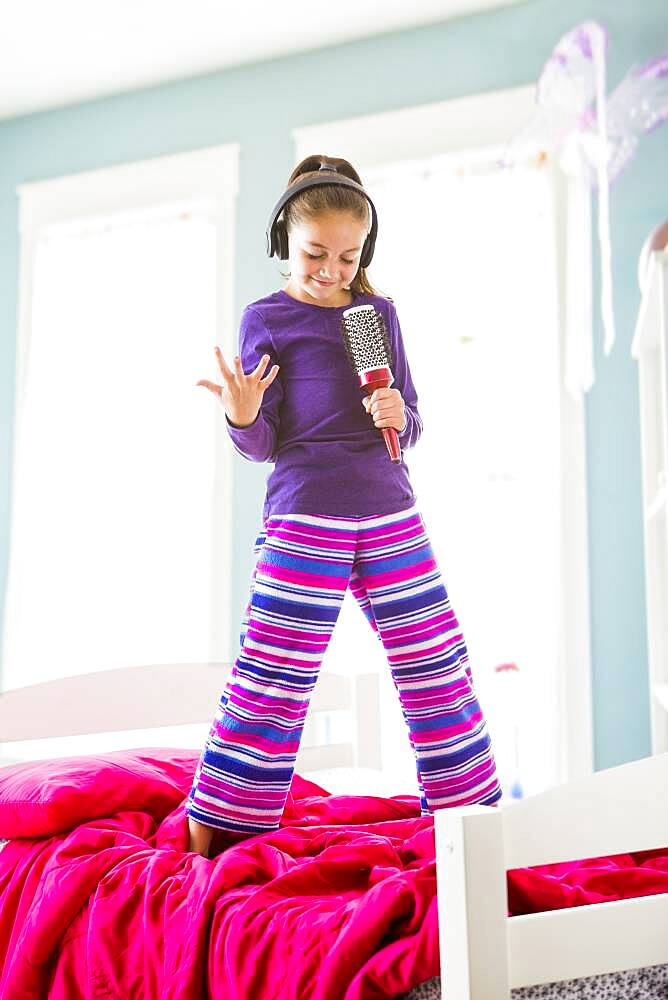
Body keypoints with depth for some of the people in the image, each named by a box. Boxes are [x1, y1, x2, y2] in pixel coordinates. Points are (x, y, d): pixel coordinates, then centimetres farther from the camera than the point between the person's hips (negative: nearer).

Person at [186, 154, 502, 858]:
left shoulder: (379, 311, 12)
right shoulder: (265, 319, 0)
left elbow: (411, 428, 15)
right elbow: (263, 446, -3)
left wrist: (398, 417, -8)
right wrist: (242, 417, -25)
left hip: (392, 517, 4)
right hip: (303, 520, -4)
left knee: (438, 669, 8)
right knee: (270, 686, -4)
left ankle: (474, 813, 23)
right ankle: (211, 840, 9)